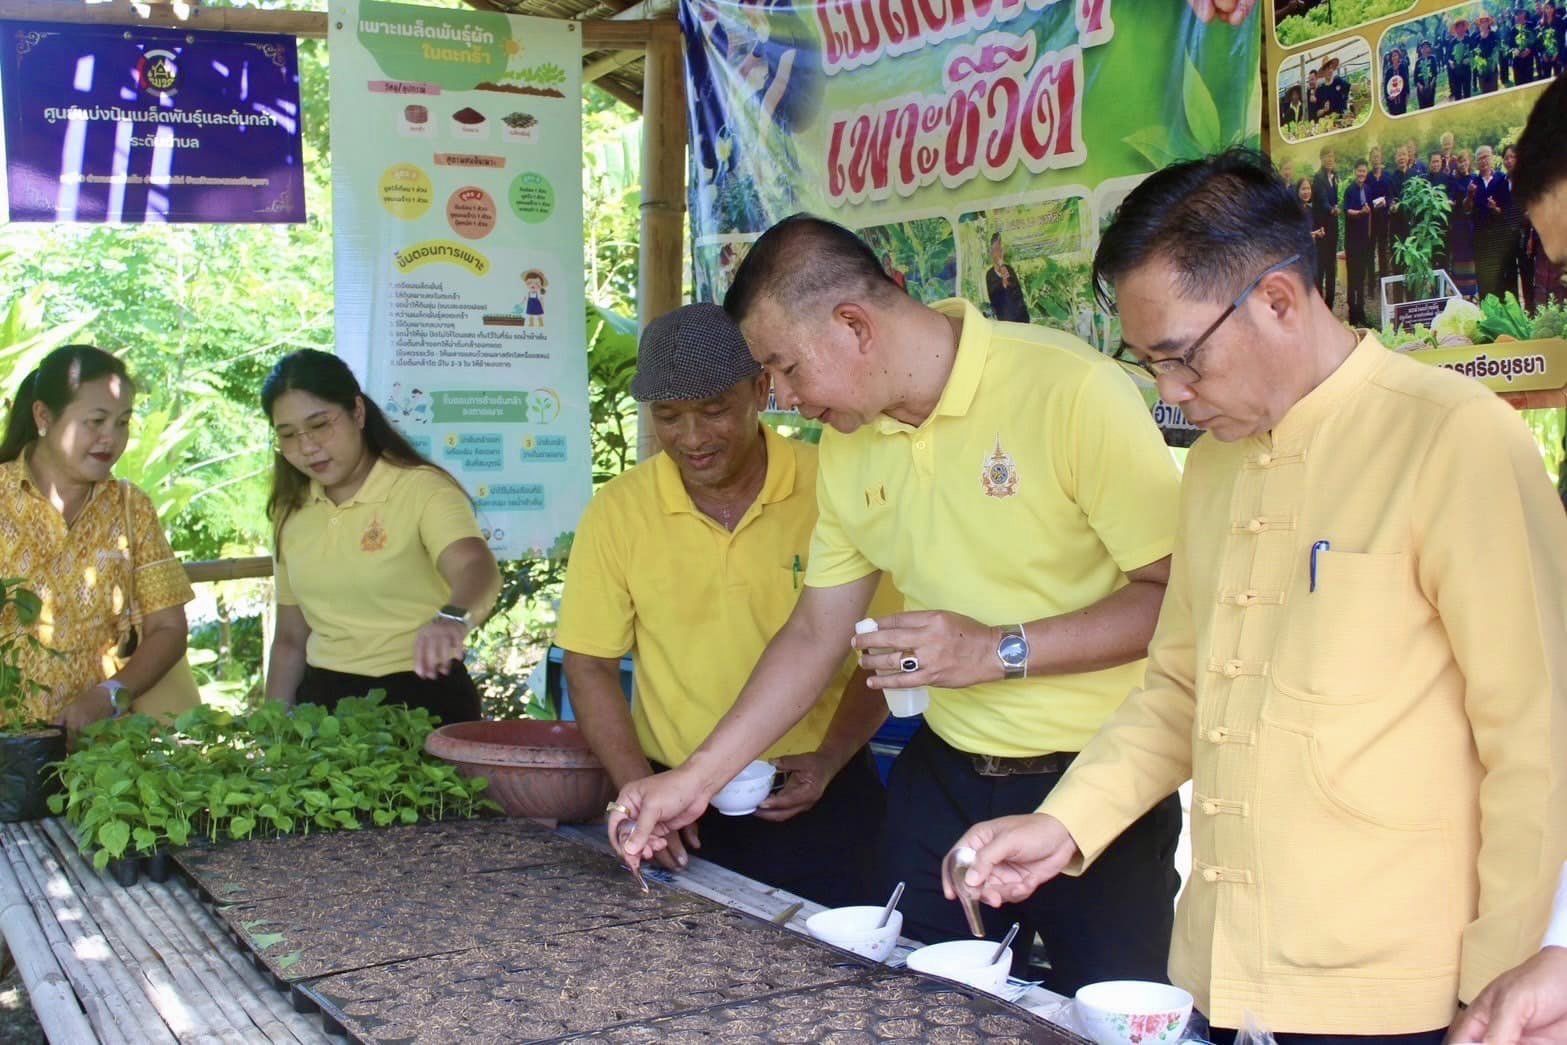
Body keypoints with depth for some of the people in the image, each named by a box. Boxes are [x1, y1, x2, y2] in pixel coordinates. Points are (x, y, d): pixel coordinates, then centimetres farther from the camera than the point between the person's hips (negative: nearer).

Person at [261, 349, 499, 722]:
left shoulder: (423, 489, -9)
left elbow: (476, 568, -29)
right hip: (325, 700, 5)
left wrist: (452, 618, -50)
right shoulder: (291, 513, 9)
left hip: (422, 699, -5)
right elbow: (290, 638, 16)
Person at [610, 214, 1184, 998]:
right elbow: (816, 635, 11)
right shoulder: (846, 447, 4)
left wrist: (1000, 651, -22)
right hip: (944, 779, 6)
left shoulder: (1070, 390, -18)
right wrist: (697, 776, 7)